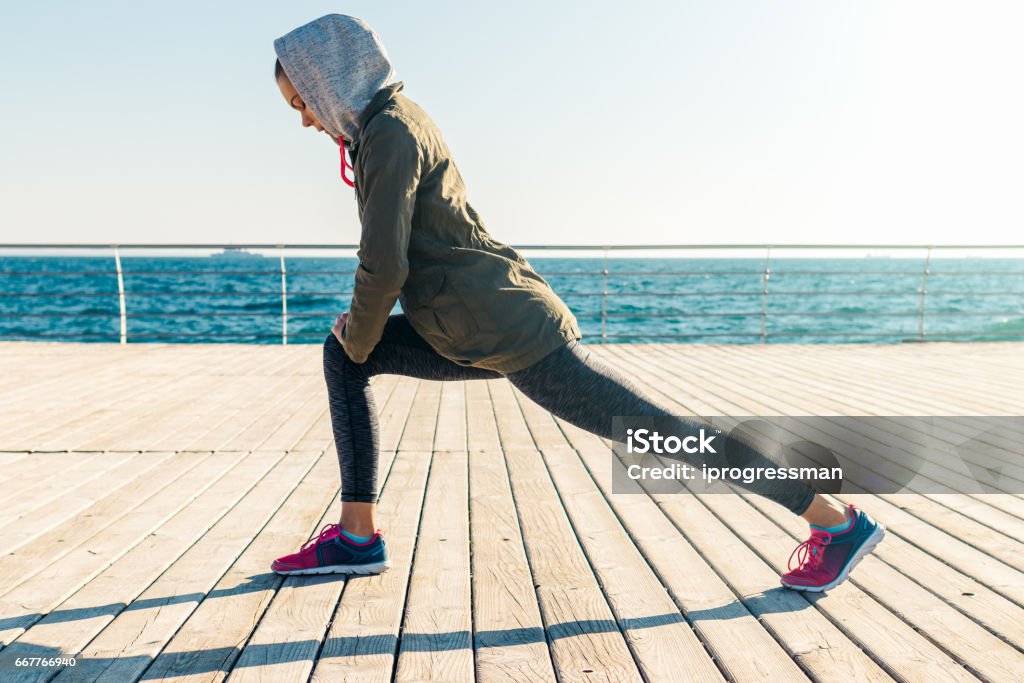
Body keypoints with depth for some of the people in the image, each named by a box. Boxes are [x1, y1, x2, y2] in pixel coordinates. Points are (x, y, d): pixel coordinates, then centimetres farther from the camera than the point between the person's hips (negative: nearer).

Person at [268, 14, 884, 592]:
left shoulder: (391, 131, -12)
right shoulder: (396, 122, 18)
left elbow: (384, 265, -19)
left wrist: (360, 338, 0)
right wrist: (354, 338, 23)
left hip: (520, 338, -10)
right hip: (481, 336, 10)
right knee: (340, 355, 11)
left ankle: (839, 522, 13)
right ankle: (358, 536, 13)